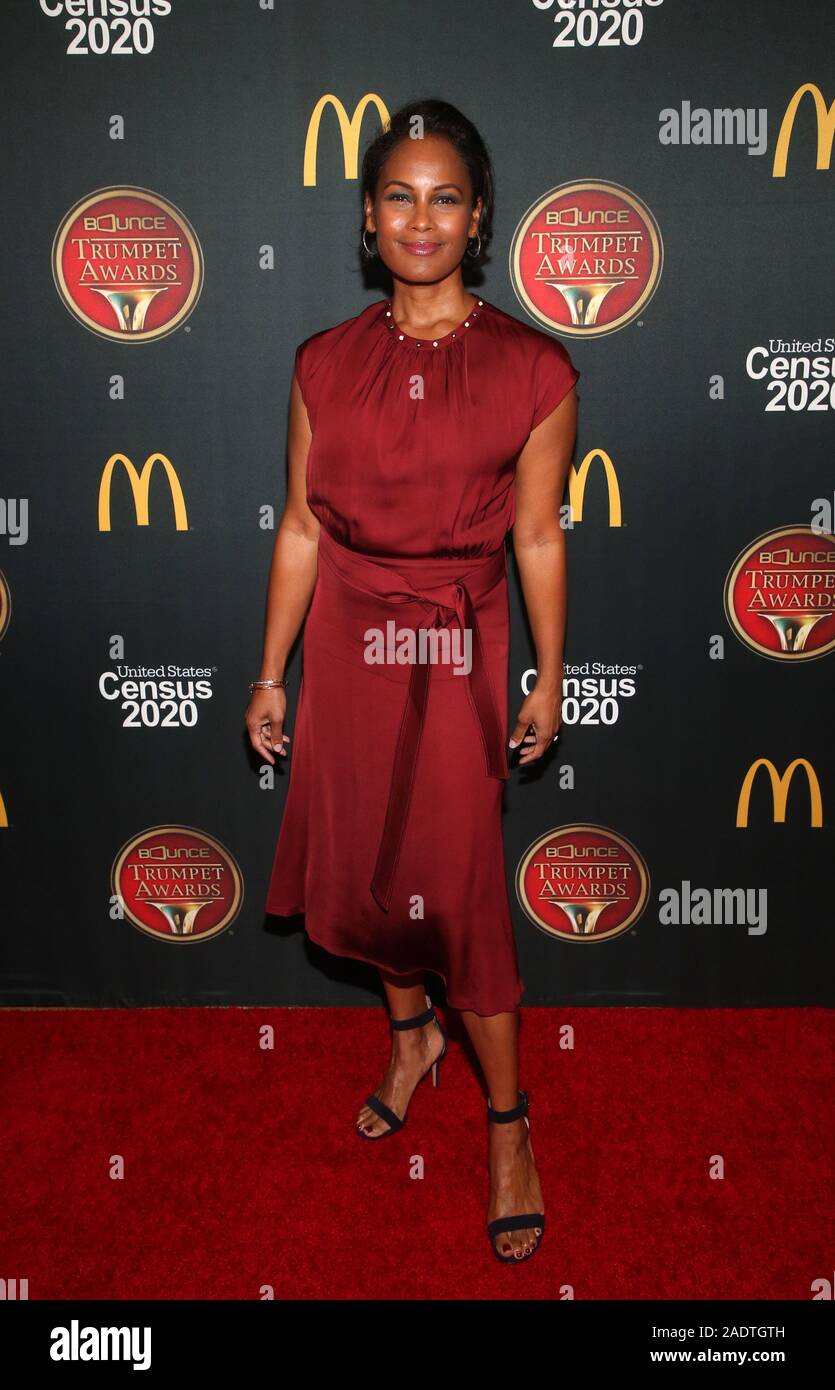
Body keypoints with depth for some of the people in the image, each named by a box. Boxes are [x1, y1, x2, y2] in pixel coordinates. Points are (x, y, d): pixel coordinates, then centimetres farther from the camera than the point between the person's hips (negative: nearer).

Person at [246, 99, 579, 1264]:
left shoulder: (534, 369, -6)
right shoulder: (326, 364, 1)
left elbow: (538, 536, -1)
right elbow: (301, 529, 4)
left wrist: (549, 682, 2)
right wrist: (271, 675, 6)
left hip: (455, 654, -3)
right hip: (346, 645, 4)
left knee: (461, 885, 1)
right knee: (360, 867, 15)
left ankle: (508, 1122, 22)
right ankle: (411, 1034, 44)